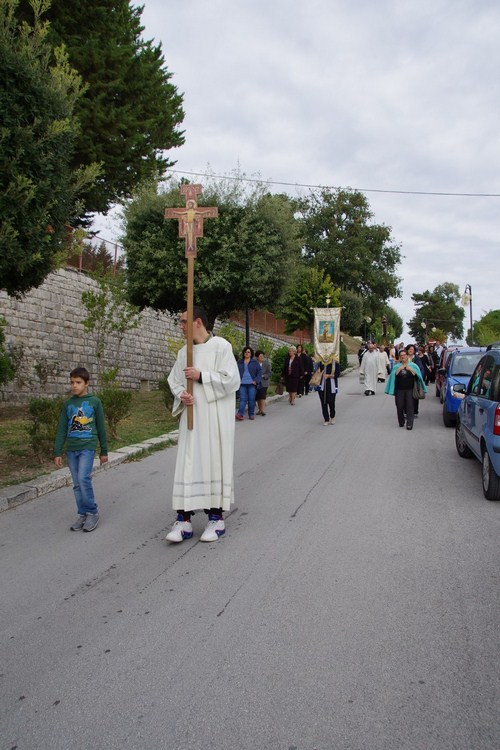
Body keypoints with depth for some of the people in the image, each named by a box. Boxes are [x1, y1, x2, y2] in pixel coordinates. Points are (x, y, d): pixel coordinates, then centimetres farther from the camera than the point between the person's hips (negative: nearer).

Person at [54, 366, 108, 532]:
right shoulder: (67, 404, 8)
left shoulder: (94, 402, 0)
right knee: (77, 483, 6)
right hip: (71, 449, 4)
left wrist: (104, 451, 7)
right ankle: (82, 514, 15)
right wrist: (57, 452, 5)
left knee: (84, 479, -15)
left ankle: (92, 512, 0)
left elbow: (101, 428, 4)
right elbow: (61, 429, 10)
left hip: (88, 446, -4)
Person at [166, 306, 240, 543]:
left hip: (215, 416, -5)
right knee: (188, 464, 2)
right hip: (191, 415, 5)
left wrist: (201, 377, -16)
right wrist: (181, 394, -6)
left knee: (214, 462, 1)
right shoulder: (184, 352, 11)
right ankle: (184, 519, 6)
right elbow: (174, 380, 15)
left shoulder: (221, 346, -7)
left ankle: (216, 518, 13)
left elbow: (231, 379, -12)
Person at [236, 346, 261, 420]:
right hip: (242, 384, 1)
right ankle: (240, 414, -15)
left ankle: (251, 414, 11)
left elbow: (259, 371, 3)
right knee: (243, 399, -6)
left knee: (251, 399, 2)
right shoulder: (239, 362, 11)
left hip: (252, 384, -1)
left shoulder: (255, 362, 6)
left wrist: (256, 381, -7)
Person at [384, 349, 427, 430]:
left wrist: (411, 369, -17)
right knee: (400, 407, 2)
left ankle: (409, 424, -8)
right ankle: (401, 422, 18)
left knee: (410, 406, -7)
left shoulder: (413, 365, 7)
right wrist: (399, 369, -15)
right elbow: (393, 375, -4)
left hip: (410, 389, -1)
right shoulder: (397, 366, 10)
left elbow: (417, 375, -5)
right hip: (399, 390, 2)